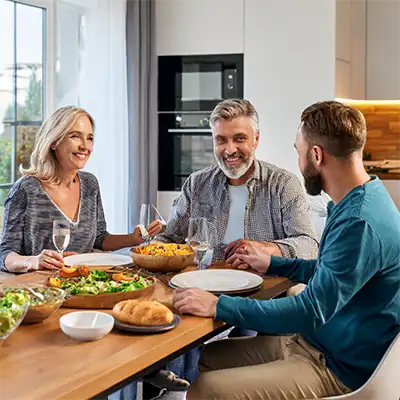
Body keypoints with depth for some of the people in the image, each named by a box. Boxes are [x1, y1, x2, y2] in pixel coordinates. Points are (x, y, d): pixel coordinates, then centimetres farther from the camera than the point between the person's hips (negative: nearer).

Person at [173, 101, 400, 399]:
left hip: (339, 369, -10)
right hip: (311, 341, 10)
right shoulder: (356, 203, 8)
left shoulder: (360, 223, -26)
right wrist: (273, 264, 24)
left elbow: (311, 312, -29)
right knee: (204, 358, 9)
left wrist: (219, 305, -24)